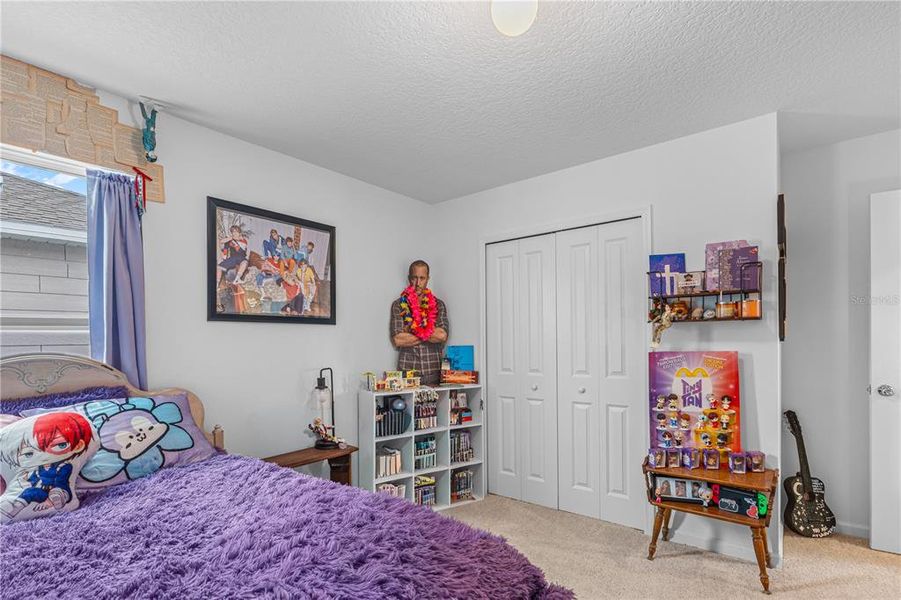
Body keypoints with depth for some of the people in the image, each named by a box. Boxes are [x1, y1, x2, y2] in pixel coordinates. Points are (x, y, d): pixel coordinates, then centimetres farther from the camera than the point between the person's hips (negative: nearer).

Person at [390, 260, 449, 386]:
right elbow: (397, 340, -8)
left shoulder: (438, 304, 9)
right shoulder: (398, 305, 5)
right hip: (407, 371, -1)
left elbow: (442, 335, -7)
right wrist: (431, 334, -5)